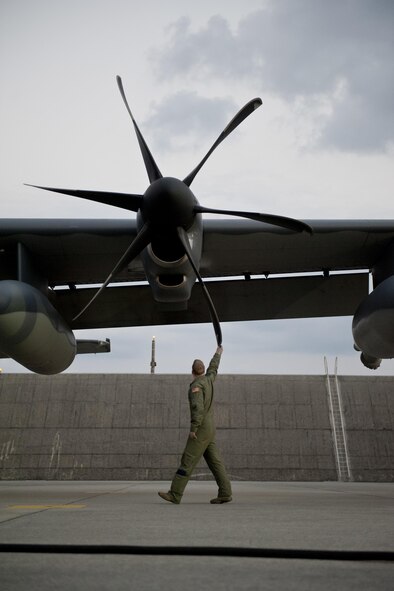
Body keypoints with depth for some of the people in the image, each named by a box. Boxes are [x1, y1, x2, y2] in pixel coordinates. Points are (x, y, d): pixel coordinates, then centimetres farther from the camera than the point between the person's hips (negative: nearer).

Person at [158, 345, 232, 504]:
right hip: (208, 428, 9)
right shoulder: (208, 380, 11)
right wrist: (217, 354, 51)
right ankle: (225, 493, 2)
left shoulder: (196, 386, -17)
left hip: (201, 429, -9)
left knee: (188, 461, -8)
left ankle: (175, 494, -7)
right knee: (214, 461, 6)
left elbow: (197, 408, -28)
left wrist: (193, 429, -26)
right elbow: (213, 369, 34)